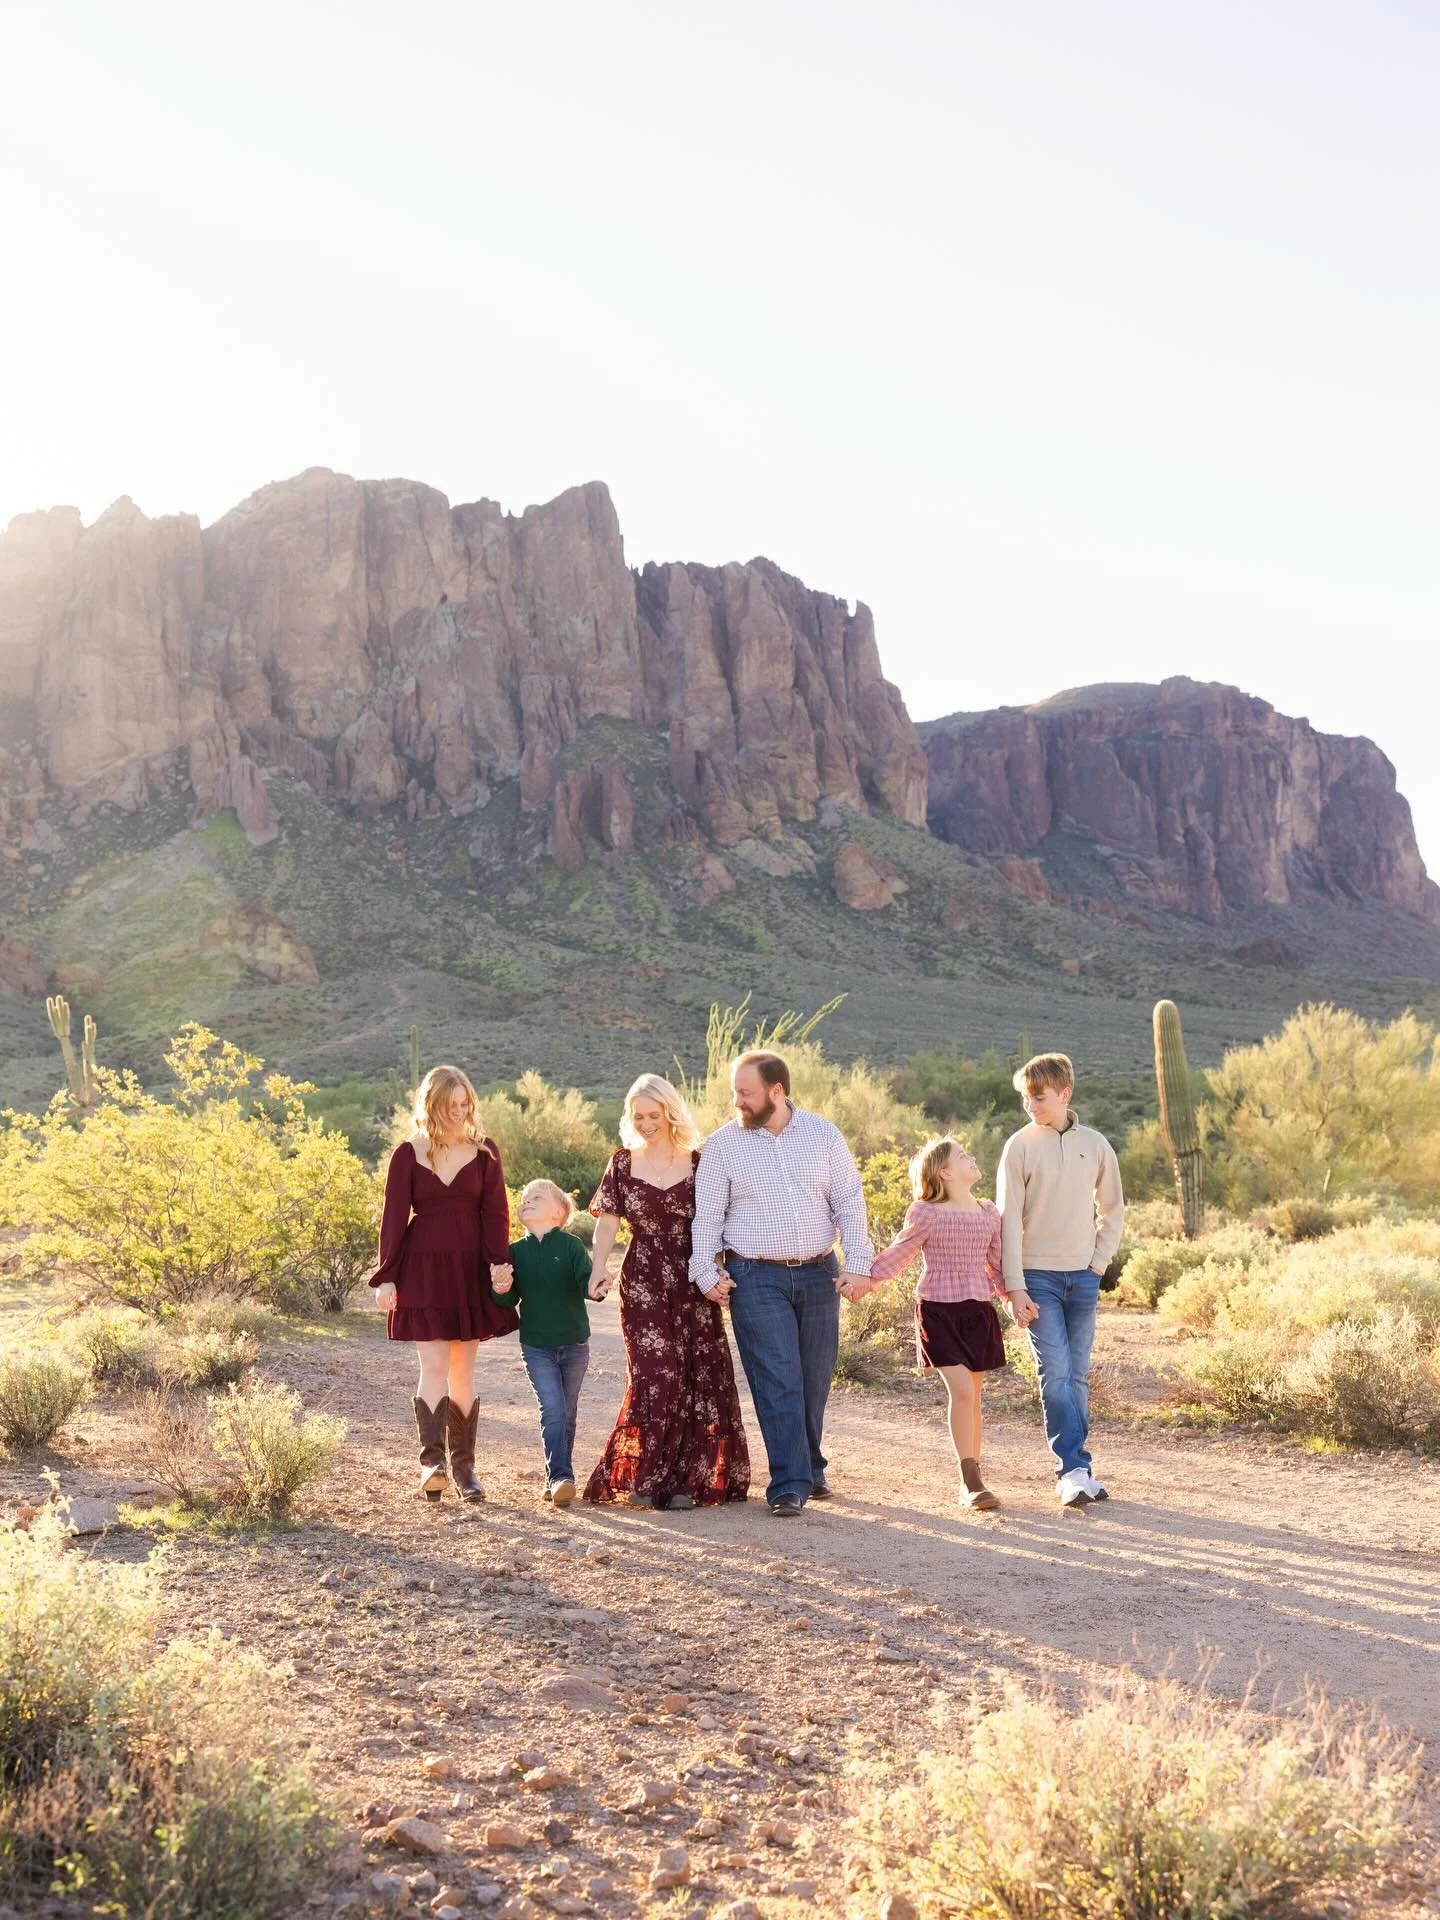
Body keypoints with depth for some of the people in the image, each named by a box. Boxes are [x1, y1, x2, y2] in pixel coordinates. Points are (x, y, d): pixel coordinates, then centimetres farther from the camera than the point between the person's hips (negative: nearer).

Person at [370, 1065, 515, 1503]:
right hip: (423, 1269, -2)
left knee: (463, 1368, 6)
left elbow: (496, 1212, 2)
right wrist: (386, 1278, -4)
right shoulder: (408, 1154, 0)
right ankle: (432, 1462, -16)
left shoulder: (484, 1151, 4)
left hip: (470, 1269, 2)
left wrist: (499, 1260, -12)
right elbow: (393, 1217, 0)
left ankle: (463, 1465, 13)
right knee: (434, 1364, -11)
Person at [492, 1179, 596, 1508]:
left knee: (567, 1414, 11)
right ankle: (560, 1477, -11)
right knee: (552, 1411, -11)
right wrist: (501, 1290, -19)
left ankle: (557, 1478, 24)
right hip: (536, 1346, 0)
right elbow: (510, 1302, 3)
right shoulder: (515, 1253, 1)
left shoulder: (571, 1246, -7)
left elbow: (586, 1283, -16)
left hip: (574, 1345, 0)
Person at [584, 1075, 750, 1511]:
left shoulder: (698, 1163, 3)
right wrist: (599, 1266, -20)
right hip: (643, 1283, -1)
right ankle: (643, 1476, 3)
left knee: (698, 1379, 0)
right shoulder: (623, 1164, 5)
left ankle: (686, 1479, 11)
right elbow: (607, 1221, -3)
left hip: (692, 1283, 1)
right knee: (656, 1374, -9)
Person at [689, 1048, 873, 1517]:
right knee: (778, 1383, -8)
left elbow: (849, 1202, 4)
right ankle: (789, 1485, -4)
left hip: (818, 1273, 2)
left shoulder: (824, 1135, 3)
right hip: (756, 1279, -2)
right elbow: (707, 1214, 1)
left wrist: (857, 1263, -3)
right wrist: (705, 1270, -8)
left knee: (815, 1379, 10)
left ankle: (810, 1468, 28)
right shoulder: (723, 1144, -1)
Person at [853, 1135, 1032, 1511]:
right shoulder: (926, 1214, -6)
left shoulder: (989, 1213, 8)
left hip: (978, 1311, 4)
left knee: (971, 1396, 8)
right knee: (961, 1390, -14)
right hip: (937, 1310, -4)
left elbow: (998, 1263, 16)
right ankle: (971, 1480, -8)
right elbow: (899, 1252, 3)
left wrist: (1014, 1296, 6)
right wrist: (867, 1279, -1)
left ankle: (971, 1479, 17)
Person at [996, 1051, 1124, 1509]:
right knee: (1055, 1374, -10)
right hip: (1038, 1276, -3)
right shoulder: (1020, 1145, -3)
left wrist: (1100, 1262, 3)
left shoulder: (1095, 1145, 5)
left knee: (1077, 1376, 7)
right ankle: (1074, 1470, -8)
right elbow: (1009, 1218, -5)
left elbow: (1113, 1210, 15)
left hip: (1083, 1277, 3)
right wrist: (1014, 1285, -10)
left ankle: (1074, 1468, 16)